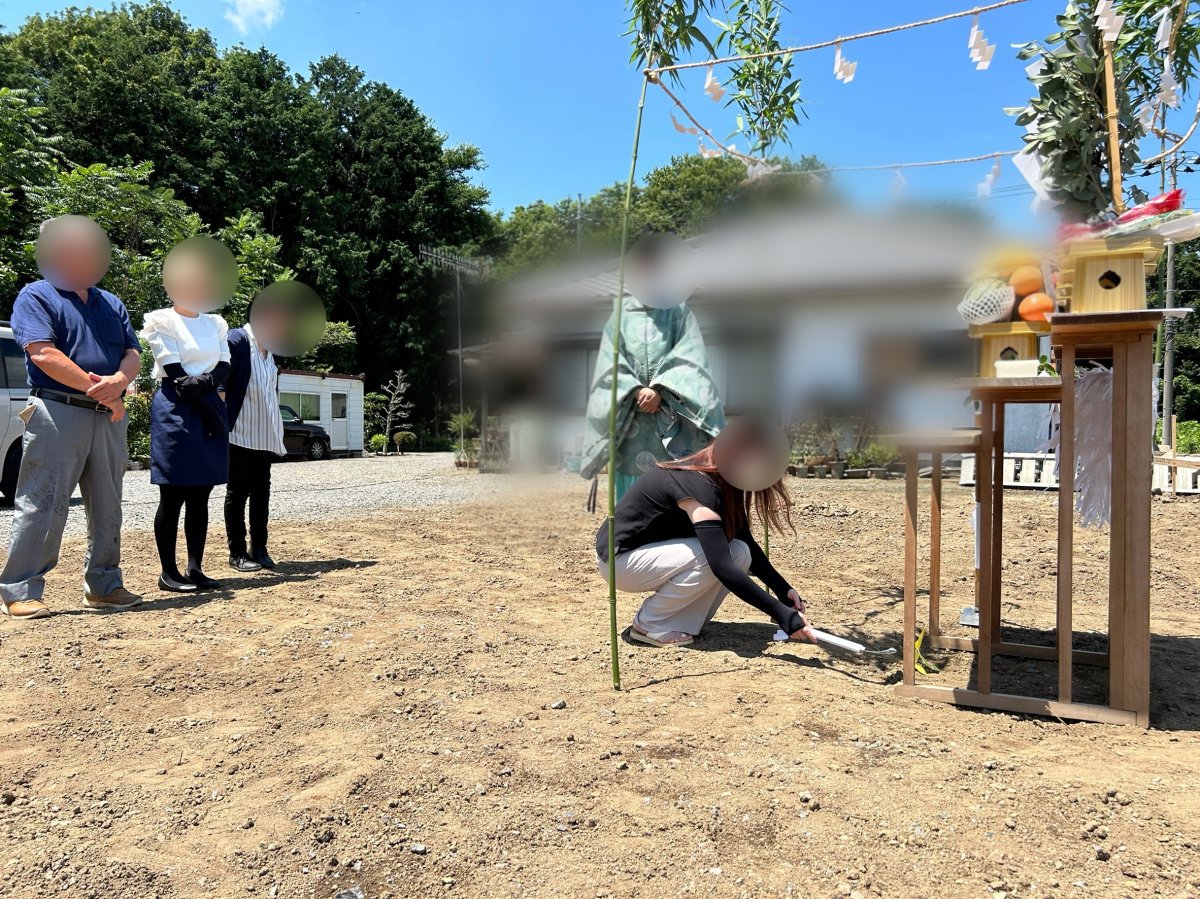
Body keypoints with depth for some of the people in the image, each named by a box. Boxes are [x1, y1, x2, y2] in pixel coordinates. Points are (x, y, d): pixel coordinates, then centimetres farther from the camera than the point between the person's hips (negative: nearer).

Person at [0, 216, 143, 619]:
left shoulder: (111, 303, 19)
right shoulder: (35, 297, 2)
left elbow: (133, 354, 10)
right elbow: (44, 355, -12)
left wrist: (119, 381, -12)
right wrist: (97, 389, -14)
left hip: (109, 417, 6)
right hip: (57, 414, -6)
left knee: (107, 507, 10)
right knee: (42, 505, -4)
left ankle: (104, 585, 21)